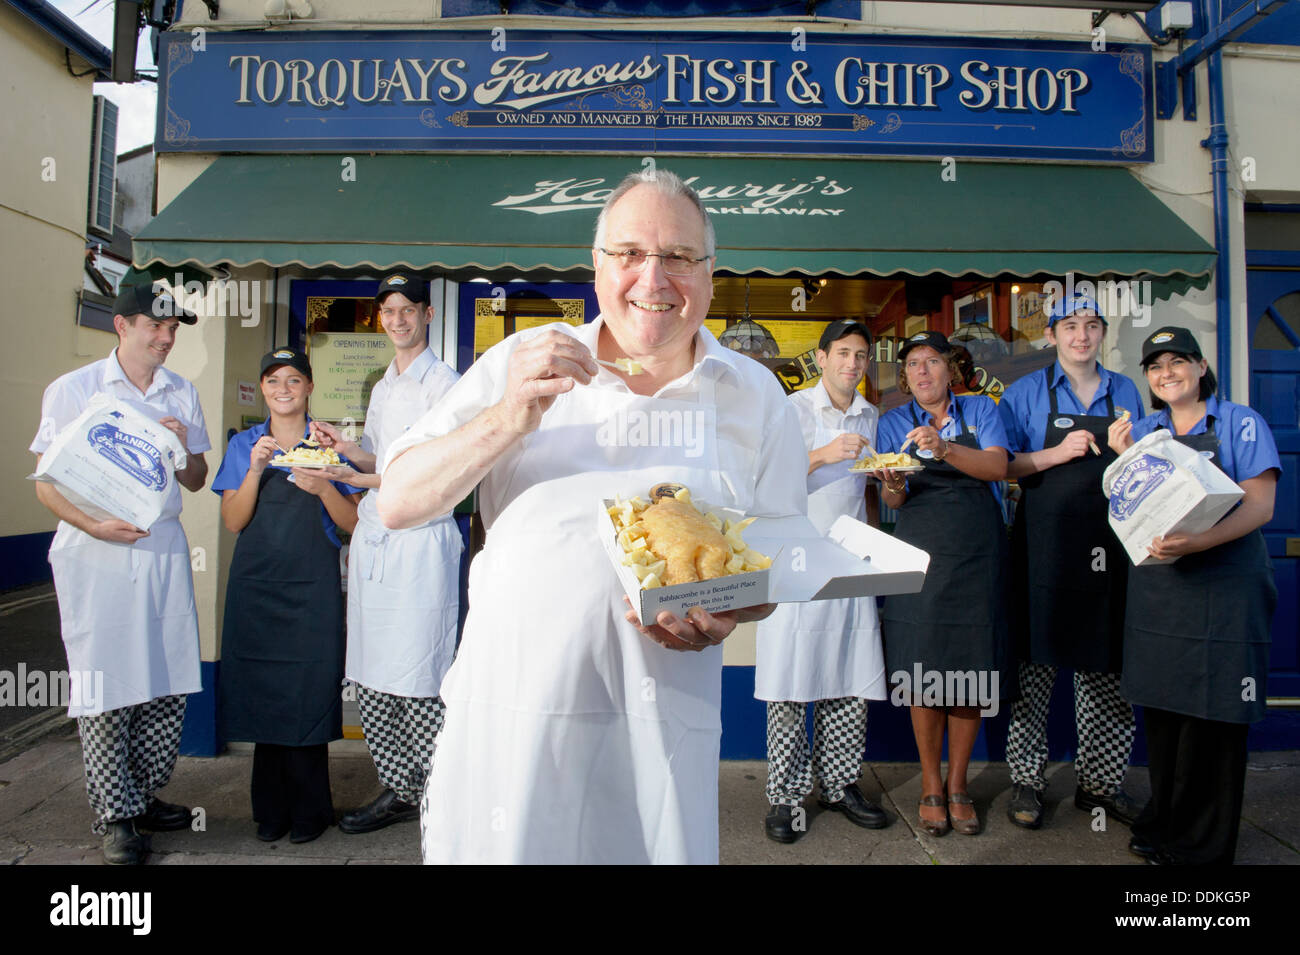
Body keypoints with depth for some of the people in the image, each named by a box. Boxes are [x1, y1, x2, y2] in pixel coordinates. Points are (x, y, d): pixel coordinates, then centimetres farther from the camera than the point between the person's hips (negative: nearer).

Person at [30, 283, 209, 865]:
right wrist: (96, 526, -18)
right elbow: (47, 483, -1)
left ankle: (145, 797, 22)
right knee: (106, 689, -1)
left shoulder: (183, 396, 13)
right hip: (94, 556, -3)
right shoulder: (73, 390, 2)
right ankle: (116, 816, 13)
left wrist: (181, 449, -5)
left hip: (164, 549, 4)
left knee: (169, 685, 4)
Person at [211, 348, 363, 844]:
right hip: (256, 587, 2)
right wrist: (256, 470, -11)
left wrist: (324, 488, -16)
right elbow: (233, 522, 3)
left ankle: (309, 809, 13)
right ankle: (272, 808, 20)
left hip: (312, 588, -2)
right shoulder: (244, 445, 10)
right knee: (262, 693, 5)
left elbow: (352, 524, 2)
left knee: (308, 693, -2)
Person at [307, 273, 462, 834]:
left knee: (417, 685, -7)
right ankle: (398, 792, 21)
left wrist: (364, 479, -12)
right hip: (373, 534, 8)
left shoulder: (444, 384, -3)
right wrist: (346, 448, 8)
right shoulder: (382, 388, 21)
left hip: (420, 538, -7)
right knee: (369, 679, 8)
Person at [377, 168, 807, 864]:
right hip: (506, 703, 0)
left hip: (660, 721, 0)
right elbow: (397, 504, -1)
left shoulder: (756, 396, 5)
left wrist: (725, 615, -13)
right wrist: (509, 420, -16)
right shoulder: (519, 363, 3)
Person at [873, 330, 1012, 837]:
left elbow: (998, 467, -8)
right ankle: (930, 785, 19)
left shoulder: (980, 410, 9)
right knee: (923, 675, 1)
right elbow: (893, 501, 2)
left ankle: (958, 784, 21)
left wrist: (945, 449, -24)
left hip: (978, 558, 1)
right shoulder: (893, 423, 9)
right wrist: (893, 486, -22)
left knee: (972, 672, 4)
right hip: (920, 558, 0)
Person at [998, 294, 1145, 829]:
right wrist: (1057, 453, -12)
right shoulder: (1025, 393, 4)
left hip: (1109, 544, 4)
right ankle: (1026, 781, 11)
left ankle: (1098, 783, 20)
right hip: (1044, 544, -3)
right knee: (1034, 664, 0)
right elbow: (999, 465, 0)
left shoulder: (1126, 394, 15)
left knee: (1106, 668, 6)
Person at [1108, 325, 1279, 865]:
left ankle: (1202, 847, 15)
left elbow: (1259, 506, -9)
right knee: (1161, 711, 10)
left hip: (1223, 586, -4)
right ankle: (1163, 825, 26)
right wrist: (1123, 459, -3)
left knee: (1213, 717, 1)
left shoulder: (1241, 425, 0)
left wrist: (1198, 541, -25)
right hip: (1156, 586, 4)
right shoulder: (1141, 432, 12)